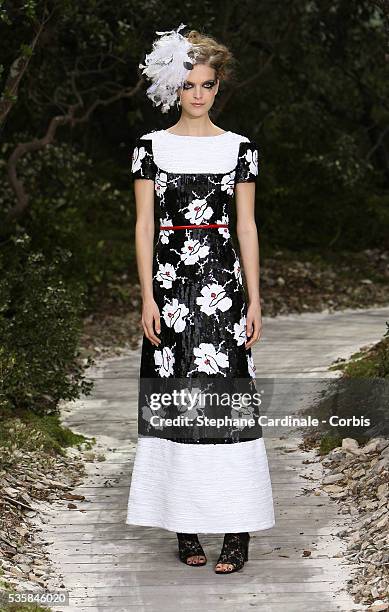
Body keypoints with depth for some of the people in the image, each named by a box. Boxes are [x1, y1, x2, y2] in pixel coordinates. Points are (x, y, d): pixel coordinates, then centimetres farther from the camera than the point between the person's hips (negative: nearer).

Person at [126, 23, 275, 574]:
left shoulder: (239, 148, 7)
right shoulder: (151, 148, 6)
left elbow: (247, 227, 6)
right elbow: (144, 225, 4)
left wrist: (255, 300, 1)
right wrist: (147, 298, -4)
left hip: (222, 281, 0)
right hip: (170, 282, 0)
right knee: (175, 400, 0)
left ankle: (237, 532, -3)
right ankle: (186, 527, 8)